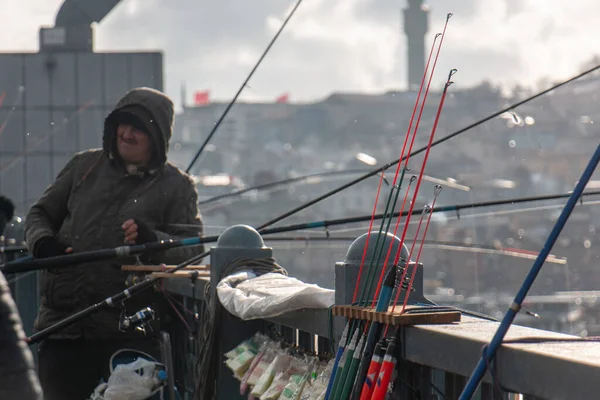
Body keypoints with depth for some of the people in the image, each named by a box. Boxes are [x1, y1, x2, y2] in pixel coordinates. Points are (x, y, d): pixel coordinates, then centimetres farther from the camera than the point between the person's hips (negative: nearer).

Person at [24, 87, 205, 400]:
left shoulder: (175, 186, 6)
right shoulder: (84, 166, 15)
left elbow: (193, 248, -4)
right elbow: (40, 214, 20)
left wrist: (153, 241, -25)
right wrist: (42, 242, -4)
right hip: (63, 325, 3)